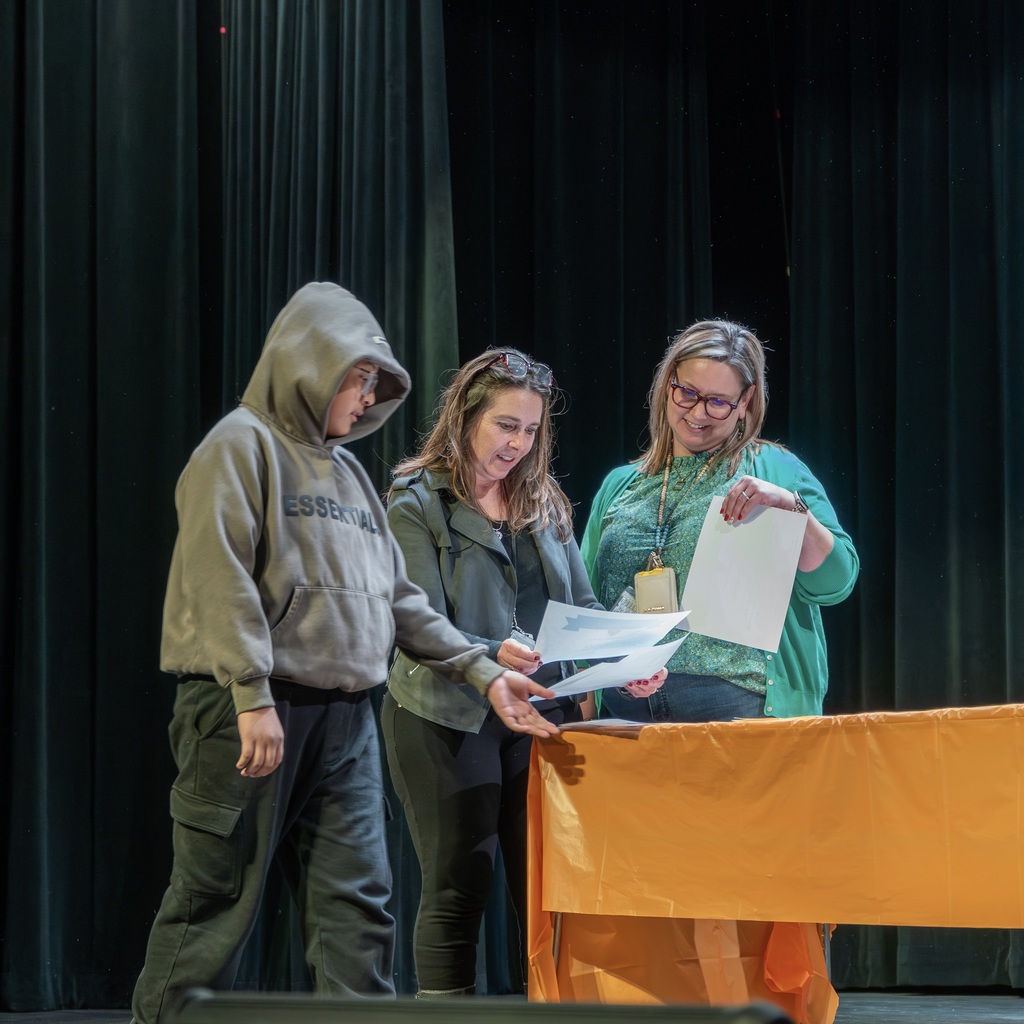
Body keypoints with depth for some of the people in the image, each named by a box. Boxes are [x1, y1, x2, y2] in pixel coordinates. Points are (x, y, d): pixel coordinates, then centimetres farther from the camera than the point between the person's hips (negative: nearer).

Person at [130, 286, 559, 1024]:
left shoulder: (347, 471, 20)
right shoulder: (243, 446, -4)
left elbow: (397, 597, 18)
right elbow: (220, 577, -15)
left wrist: (485, 673, 9)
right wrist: (253, 698, -22)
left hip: (344, 719, 7)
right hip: (249, 712, -7)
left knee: (358, 906, 2)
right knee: (217, 901, -3)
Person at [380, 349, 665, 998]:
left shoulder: (544, 500, 13)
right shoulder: (417, 502, -4)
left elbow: (582, 606, 12)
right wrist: (493, 657, -31)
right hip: (448, 719, -4)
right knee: (458, 889, 0)